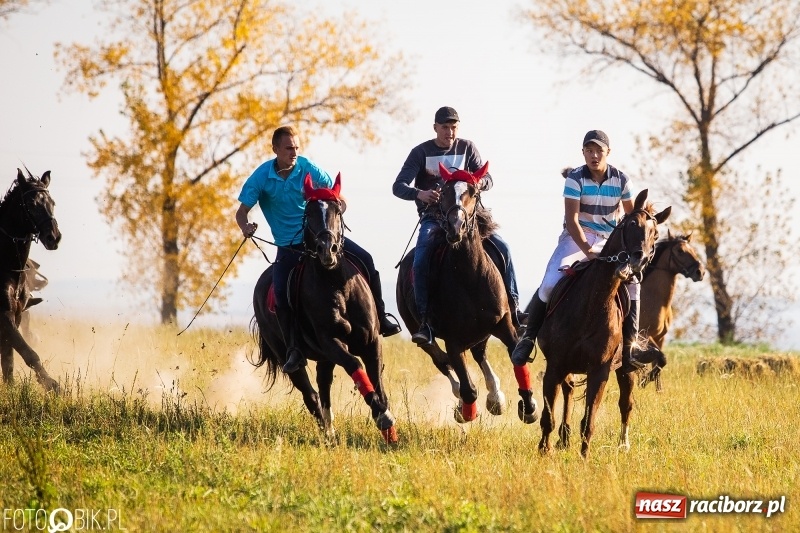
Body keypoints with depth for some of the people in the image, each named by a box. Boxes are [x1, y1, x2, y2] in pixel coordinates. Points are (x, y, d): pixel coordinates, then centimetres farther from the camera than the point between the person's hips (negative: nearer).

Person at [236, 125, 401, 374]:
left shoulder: (309, 169, -7)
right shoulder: (261, 177, -8)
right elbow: (242, 212, -5)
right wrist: (246, 227, -28)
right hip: (289, 246, -1)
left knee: (364, 259, -15)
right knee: (281, 292, -22)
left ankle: (380, 318, 1)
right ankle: (294, 351, -10)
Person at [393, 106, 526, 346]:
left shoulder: (466, 148, 6)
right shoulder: (421, 152, -1)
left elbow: (487, 179, 3)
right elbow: (399, 186, -8)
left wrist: (479, 182, -24)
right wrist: (420, 194, -30)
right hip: (432, 218, -3)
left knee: (502, 247, -13)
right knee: (421, 260, -29)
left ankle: (513, 307, -2)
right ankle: (425, 321, -30)